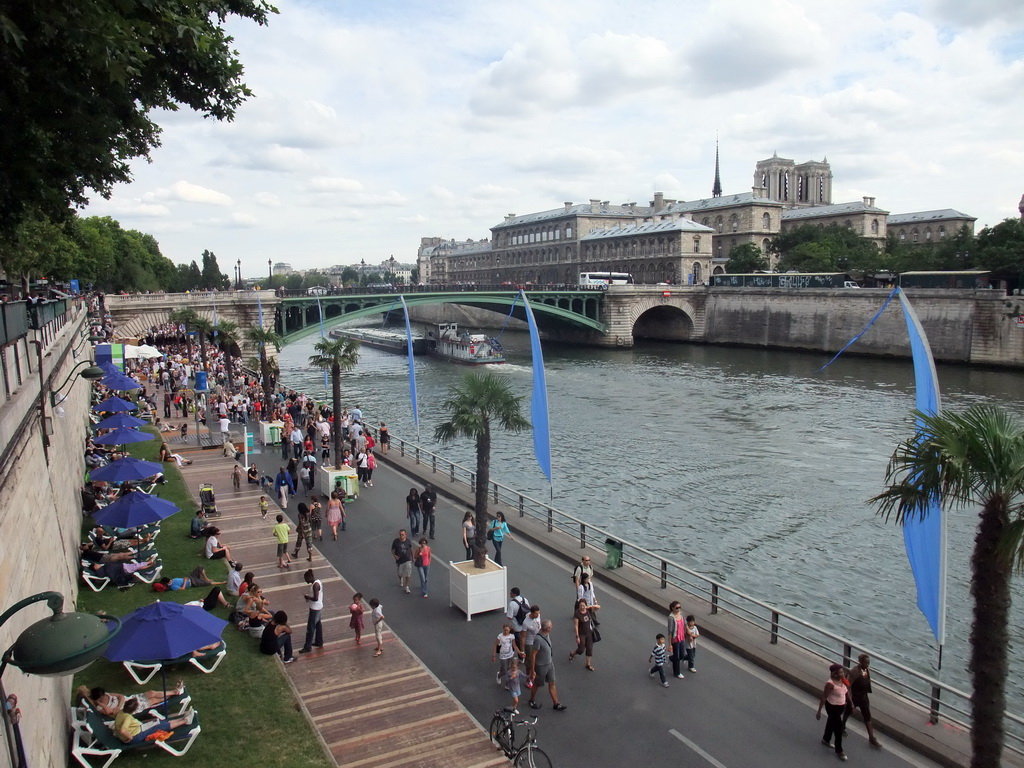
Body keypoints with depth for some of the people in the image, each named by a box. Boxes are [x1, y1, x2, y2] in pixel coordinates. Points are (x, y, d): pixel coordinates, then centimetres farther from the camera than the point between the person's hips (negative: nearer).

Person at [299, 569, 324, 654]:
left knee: (310, 627, -1)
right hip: (319, 607, 10)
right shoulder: (318, 581, 5)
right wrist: (309, 597, 6)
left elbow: (315, 598, -29)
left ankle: (307, 647, 7)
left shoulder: (315, 585, -25)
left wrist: (307, 597, -14)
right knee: (318, 624, 21)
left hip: (315, 608, -10)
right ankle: (319, 642, 33)